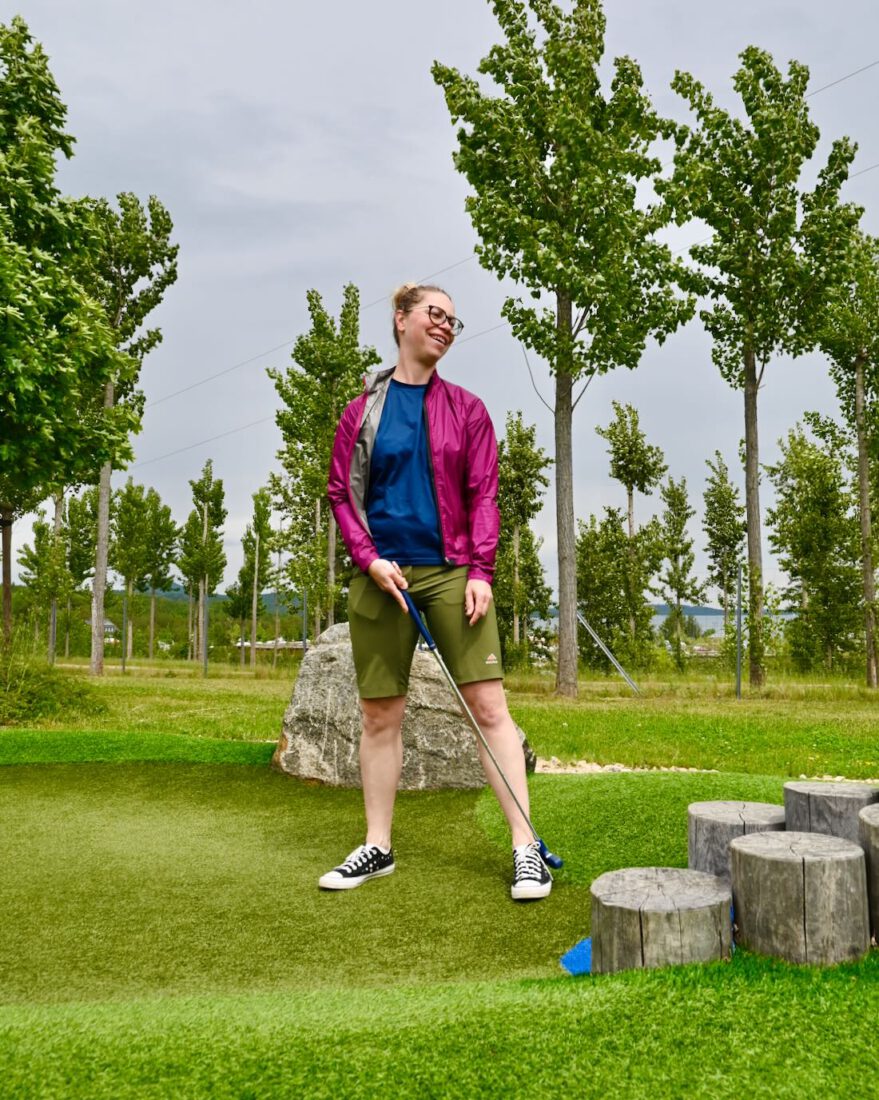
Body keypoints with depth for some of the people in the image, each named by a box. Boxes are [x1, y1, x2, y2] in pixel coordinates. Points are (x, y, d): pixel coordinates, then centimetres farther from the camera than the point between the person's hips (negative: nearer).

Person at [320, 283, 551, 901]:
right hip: (382, 576, 1)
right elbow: (340, 494, 7)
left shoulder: (467, 410, 8)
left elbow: (483, 496, 3)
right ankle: (377, 848, 19)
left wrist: (480, 571, -7)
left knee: (489, 705, -6)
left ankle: (526, 848, 2)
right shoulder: (363, 411, 8)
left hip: (451, 573, -1)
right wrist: (369, 558, -7)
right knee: (380, 715, 6)